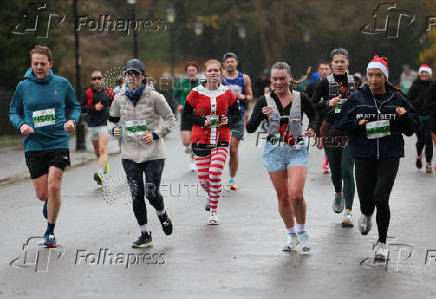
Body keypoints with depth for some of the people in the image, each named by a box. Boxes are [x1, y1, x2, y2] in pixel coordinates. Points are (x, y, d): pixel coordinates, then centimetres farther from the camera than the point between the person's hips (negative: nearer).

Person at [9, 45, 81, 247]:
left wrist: (72, 120, -7)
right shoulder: (23, 86, 1)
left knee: (54, 188, -12)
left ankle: (50, 231, 7)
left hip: (58, 143, -1)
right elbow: (14, 111, 12)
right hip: (34, 145, 1)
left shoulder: (62, 84, 1)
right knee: (42, 194, 2)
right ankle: (48, 203, 41)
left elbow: (75, 107, 13)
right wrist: (21, 125, -8)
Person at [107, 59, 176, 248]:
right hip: (130, 155, 3)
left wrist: (156, 134, -14)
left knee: (152, 194, -6)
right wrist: (113, 130, -5)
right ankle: (145, 235, 12)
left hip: (153, 154, -3)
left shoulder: (154, 97, -7)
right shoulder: (120, 98, 3)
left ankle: (162, 213, 29)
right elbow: (111, 120, 18)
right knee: (137, 195, 0)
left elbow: (170, 119, 0)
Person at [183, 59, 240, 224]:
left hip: (221, 140, 0)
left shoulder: (227, 93, 3)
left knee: (215, 174, -16)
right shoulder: (196, 93, -2)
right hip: (201, 140, 0)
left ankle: (213, 212, -1)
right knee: (203, 179, 2)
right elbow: (186, 113, 4)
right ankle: (211, 194, 40)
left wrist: (228, 120, -10)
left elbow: (237, 115, 11)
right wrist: (202, 121, -11)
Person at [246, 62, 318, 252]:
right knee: (283, 196, 7)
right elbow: (250, 129, -7)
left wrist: (313, 128, 0)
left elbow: (314, 114, 19)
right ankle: (292, 235, 24)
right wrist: (261, 115, -25)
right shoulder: (265, 101, -2)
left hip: (297, 151, -1)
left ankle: (302, 232, 7)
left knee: (296, 194, -16)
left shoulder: (300, 98, -1)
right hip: (274, 152, 1)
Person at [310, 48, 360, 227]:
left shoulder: (355, 82, 4)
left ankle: (348, 212, -8)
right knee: (335, 171, 11)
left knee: (347, 171, -10)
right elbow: (311, 105, -5)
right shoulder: (325, 83, -2)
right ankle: (339, 194, 45)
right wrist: (328, 104, -20)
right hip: (331, 130, 0)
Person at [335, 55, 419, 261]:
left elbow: (413, 128, 7)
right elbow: (341, 124, 5)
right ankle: (366, 214, 45)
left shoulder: (397, 99, 3)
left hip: (389, 156, -1)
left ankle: (382, 242, 5)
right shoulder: (357, 99, 2)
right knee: (366, 198, 4)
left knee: (380, 198, -12)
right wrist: (358, 124, -13)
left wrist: (404, 117, -14)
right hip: (364, 157, 1)